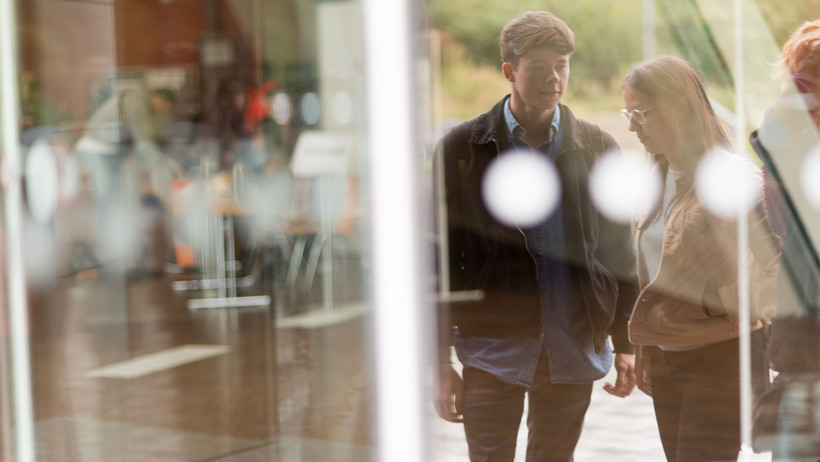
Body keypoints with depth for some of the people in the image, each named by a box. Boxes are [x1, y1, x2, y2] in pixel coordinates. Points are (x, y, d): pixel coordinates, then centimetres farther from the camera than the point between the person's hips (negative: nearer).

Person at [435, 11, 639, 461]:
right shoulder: (461, 149, 0)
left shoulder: (597, 149, 6)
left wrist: (626, 344, 6)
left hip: (573, 351, 2)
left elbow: (619, 255, 10)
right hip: (493, 347, -2)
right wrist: (441, 364, -3)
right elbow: (441, 260, 0)